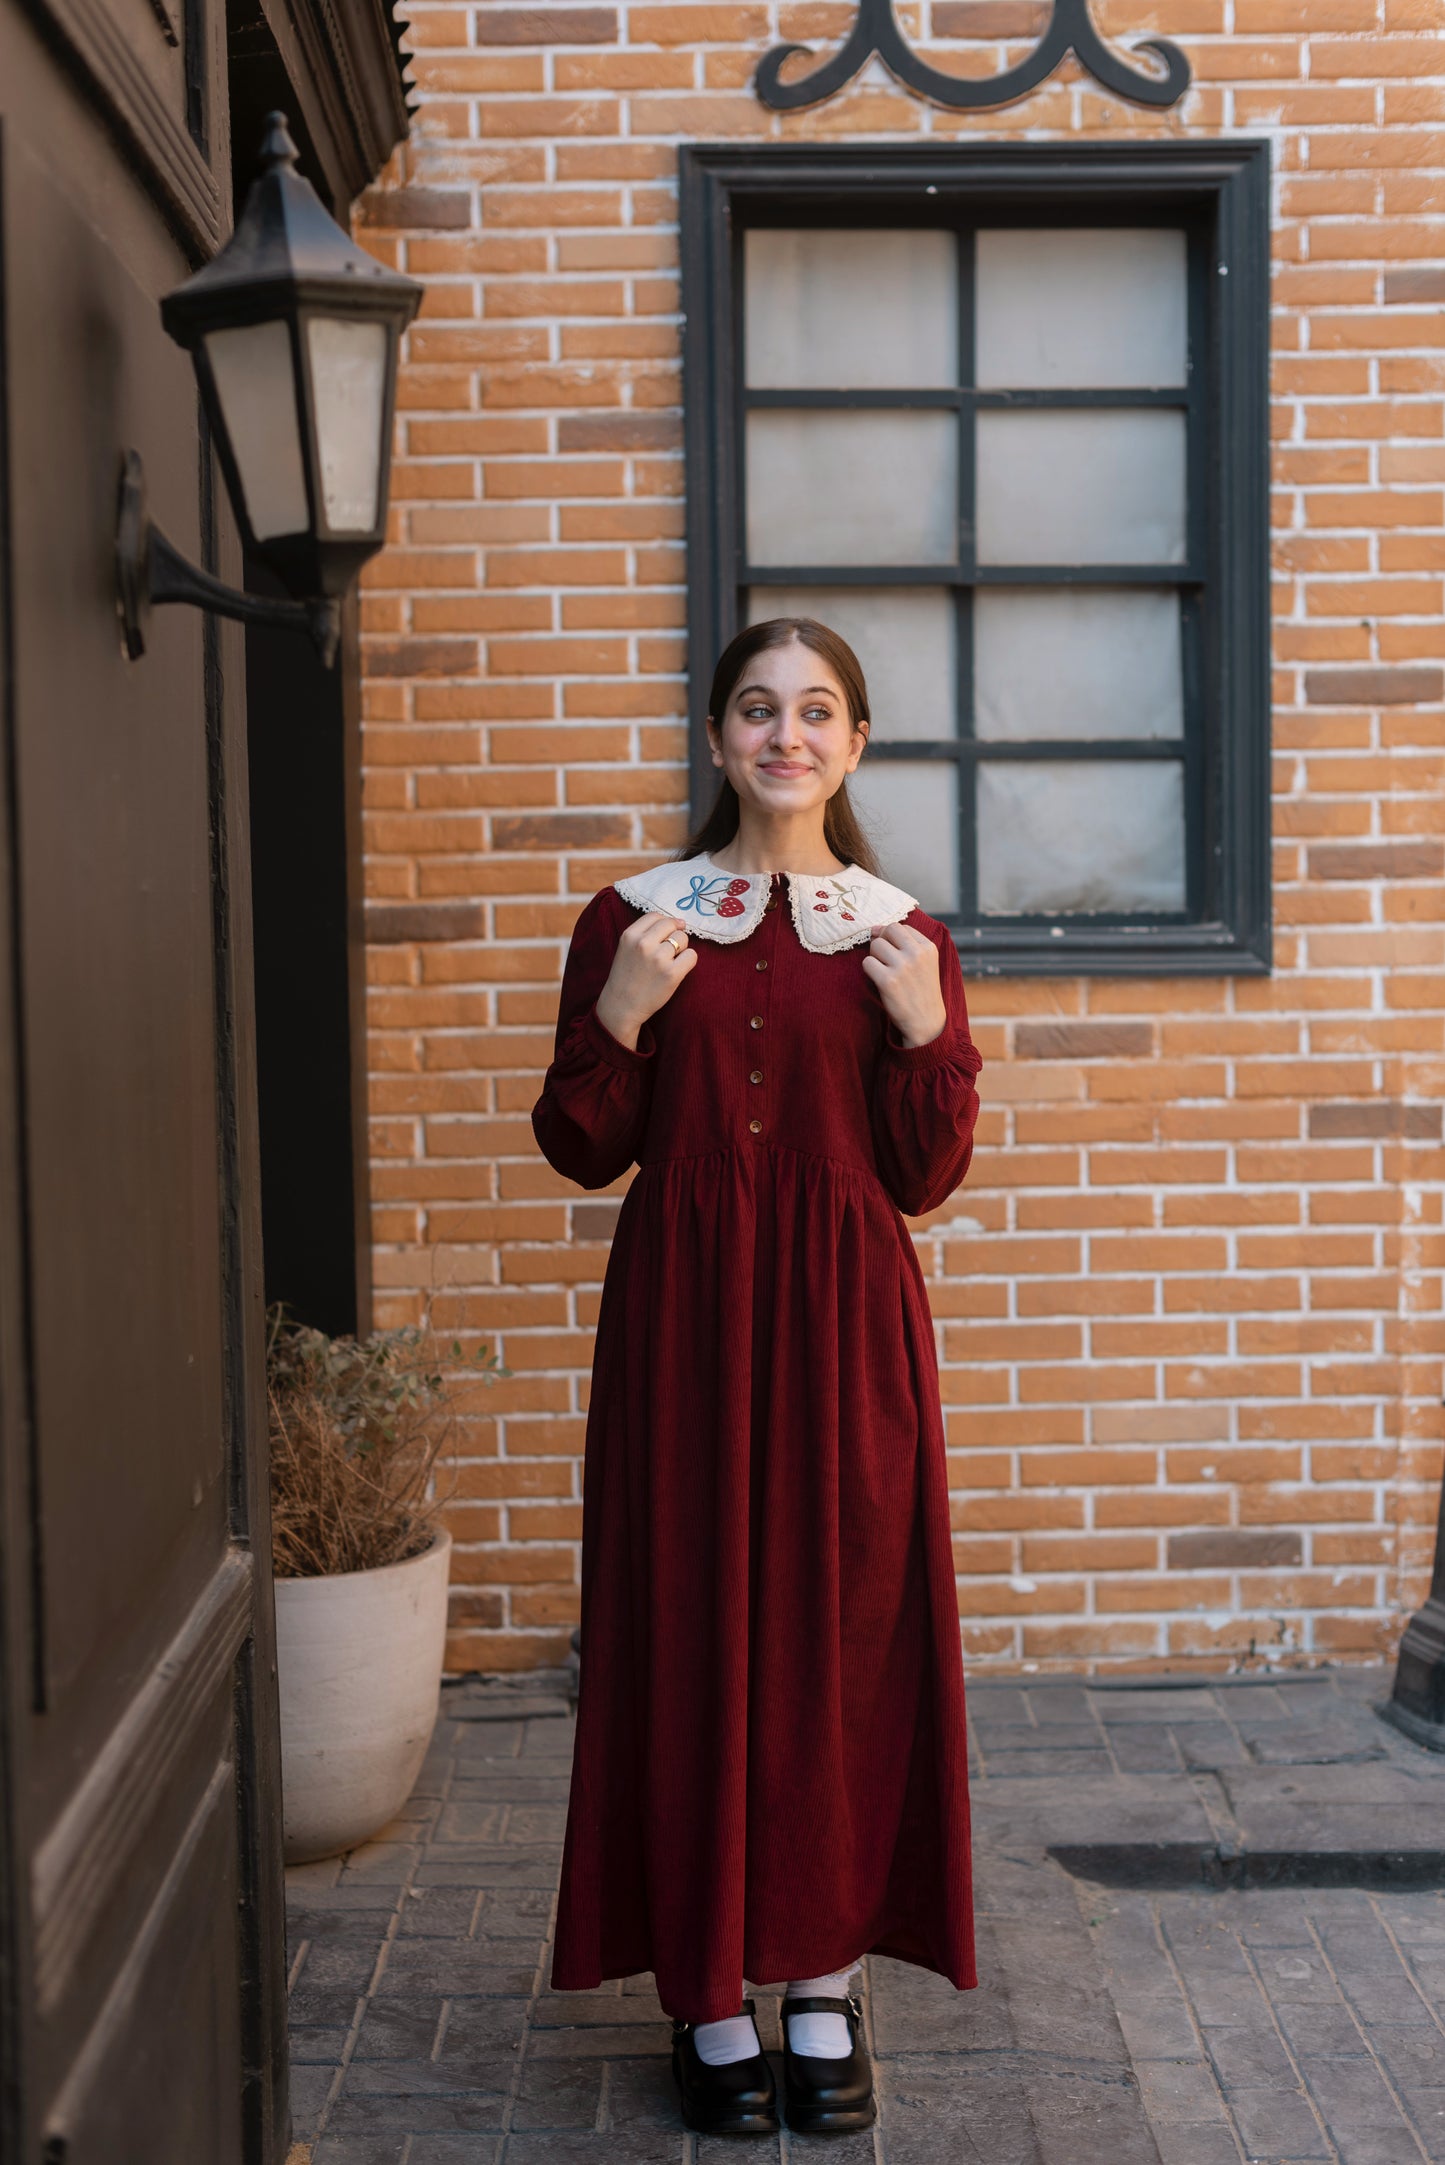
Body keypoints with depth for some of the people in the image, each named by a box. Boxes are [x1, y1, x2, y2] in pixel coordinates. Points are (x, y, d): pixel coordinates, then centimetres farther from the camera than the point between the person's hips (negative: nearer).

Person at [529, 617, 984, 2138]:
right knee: (689, 1628, 2)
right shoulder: (633, 919, 4)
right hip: (683, 1312, 0)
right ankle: (708, 1991, 15)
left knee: (844, 1630, 3)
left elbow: (925, 1179, 3)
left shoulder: (903, 938, 5)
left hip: (846, 1323, 0)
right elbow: (583, 1153, 4)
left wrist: (927, 1032, -12)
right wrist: (618, 1018, -12)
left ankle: (824, 1984, 18)